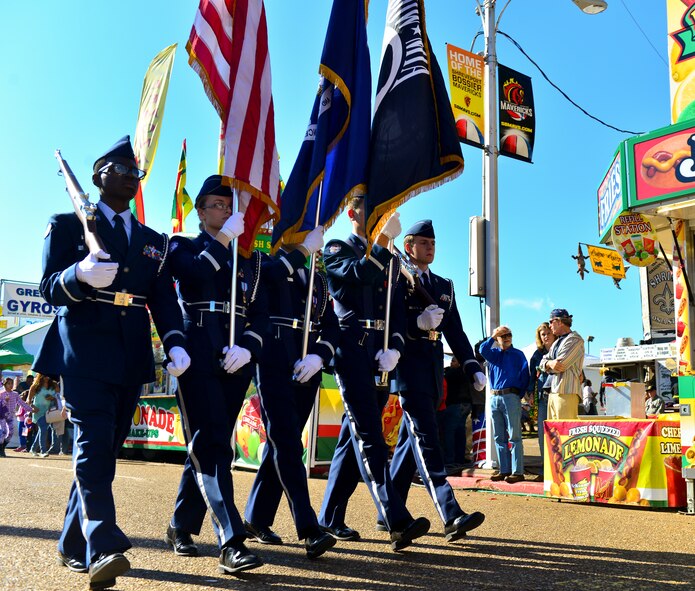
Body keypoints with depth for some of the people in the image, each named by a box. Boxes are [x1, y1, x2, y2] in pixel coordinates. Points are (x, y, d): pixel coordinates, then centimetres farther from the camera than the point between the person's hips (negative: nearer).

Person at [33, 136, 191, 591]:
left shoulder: (153, 241, 18)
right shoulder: (67, 225, 7)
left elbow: (165, 301, 10)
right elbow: (50, 289, -2)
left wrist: (175, 344, -9)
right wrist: (80, 274, -26)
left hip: (131, 360, 5)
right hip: (84, 353, -4)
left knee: (105, 449, 9)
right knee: (93, 444, -16)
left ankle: (74, 546, 23)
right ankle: (103, 548, -20)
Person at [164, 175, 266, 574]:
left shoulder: (248, 258, 20)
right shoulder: (183, 247, 11)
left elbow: (261, 311, 10)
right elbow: (195, 272, -15)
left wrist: (247, 347, -7)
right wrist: (224, 238, -8)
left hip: (235, 359, 4)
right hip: (198, 355, -4)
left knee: (209, 445, 10)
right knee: (212, 444, -12)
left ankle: (182, 527, 25)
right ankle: (232, 542, -15)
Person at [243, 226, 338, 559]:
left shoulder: (317, 279, 19)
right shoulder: (268, 265, 4)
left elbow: (331, 325, 10)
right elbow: (267, 275, -23)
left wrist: (319, 356, -8)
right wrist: (303, 249, -15)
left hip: (306, 370, 6)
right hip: (274, 366, -6)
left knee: (281, 443, 10)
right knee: (288, 443, -11)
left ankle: (257, 520, 22)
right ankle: (309, 531, -13)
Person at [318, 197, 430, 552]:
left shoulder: (388, 260, 21)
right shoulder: (336, 249, 6)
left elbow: (398, 309, 13)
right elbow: (359, 275, -17)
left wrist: (394, 348, -2)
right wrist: (383, 240, -10)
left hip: (380, 355, 6)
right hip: (352, 348, -6)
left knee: (356, 434, 8)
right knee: (369, 433, -12)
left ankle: (330, 517, 18)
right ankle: (397, 522, -17)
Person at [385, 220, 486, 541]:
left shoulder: (444, 286, 19)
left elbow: (455, 332, 15)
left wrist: (472, 367, 4)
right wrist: (418, 322, -22)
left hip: (433, 370, 7)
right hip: (408, 367, -6)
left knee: (410, 439, 10)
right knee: (426, 437, -13)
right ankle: (451, 515, -17)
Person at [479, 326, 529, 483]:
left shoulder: (518, 355, 6)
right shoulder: (493, 353, 16)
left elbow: (524, 376, 2)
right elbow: (483, 349, -5)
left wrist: (519, 395, -5)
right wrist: (493, 336, -4)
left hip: (511, 397, -5)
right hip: (494, 398, 5)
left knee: (514, 436, -7)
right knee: (499, 437, 7)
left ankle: (517, 471, -7)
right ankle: (504, 470, 13)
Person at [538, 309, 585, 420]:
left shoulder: (574, 339, -5)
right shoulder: (557, 342, 24)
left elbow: (560, 365, -14)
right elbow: (543, 362, 16)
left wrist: (548, 364, 6)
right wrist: (550, 363, -7)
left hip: (566, 393, -9)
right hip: (553, 393, 9)